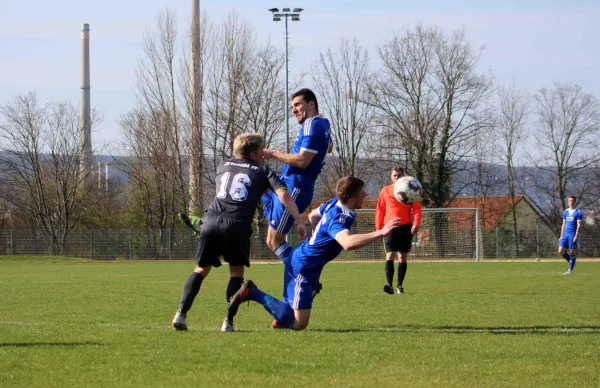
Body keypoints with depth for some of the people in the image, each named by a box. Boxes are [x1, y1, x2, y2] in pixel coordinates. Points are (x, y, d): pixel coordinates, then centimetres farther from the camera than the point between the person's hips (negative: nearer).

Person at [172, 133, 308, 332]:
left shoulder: (223, 166, 28)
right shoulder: (263, 172, 15)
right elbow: (284, 195, 1)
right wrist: (300, 223, -3)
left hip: (211, 221, 3)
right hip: (237, 226, -3)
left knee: (201, 269, 17)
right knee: (237, 271, 15)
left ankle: (181, 313, 1)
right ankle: (228, 321, 3)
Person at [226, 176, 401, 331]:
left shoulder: (334, 203, -1)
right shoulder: (338, 219, -30)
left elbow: (312, 215, 20)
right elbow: (348, 243, -52)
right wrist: (380, 233, -53)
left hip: (300, 259, 11)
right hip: (302, 268, -11)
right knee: (298, 324, -10)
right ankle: (253, 293, -5)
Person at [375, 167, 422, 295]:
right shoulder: (385, 191, 4)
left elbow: (416, 208, 0)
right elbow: (380, 210, 8)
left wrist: (416, 223, -15)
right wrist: (378, 228, 4)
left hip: (406, 227, 1)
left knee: (403, 257, 8)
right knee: (390, 256, -16)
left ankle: (400, 286, 18)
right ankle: (389, 285, -26)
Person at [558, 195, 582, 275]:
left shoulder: (578, 212, -2)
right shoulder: (565, 212, 15)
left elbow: (579, 225, -7)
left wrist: (576, 236, -16)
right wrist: (561, 236, 13)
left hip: (573, 235, -6)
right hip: (565, 234, 6)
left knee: (572, 252, -3)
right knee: (561, 251, -3)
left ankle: (570, 270, 2)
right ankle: (571, 262, 19)